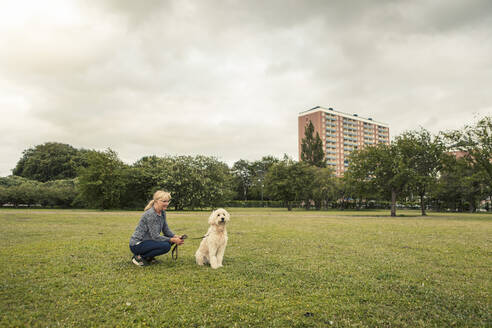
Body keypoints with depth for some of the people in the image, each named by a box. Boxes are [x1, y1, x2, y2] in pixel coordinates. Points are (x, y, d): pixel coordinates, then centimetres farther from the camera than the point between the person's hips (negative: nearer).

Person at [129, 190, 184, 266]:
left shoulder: (162, 213, 3)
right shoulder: (150, 214, -24)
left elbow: (166, 230, 8)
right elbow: (155, 236, -25)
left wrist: (175, 237, -10)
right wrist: (172, 240, -23)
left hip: (147, 241, 9)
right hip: (137, 245, -9)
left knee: (171, 239, -1)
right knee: (166, 246, -25)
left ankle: (148, 257, 8)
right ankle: (139, 257, -9)